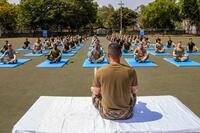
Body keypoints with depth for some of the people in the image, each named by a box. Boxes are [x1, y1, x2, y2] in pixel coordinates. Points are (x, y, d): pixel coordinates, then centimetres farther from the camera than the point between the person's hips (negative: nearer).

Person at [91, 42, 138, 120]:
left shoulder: (100, 72, -17)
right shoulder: (131, 71, -16)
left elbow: (96, 92, -3)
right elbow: (134, 91, -1)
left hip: (107, 114, -1)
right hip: (125, 114, 2)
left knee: (94, 95, 29)